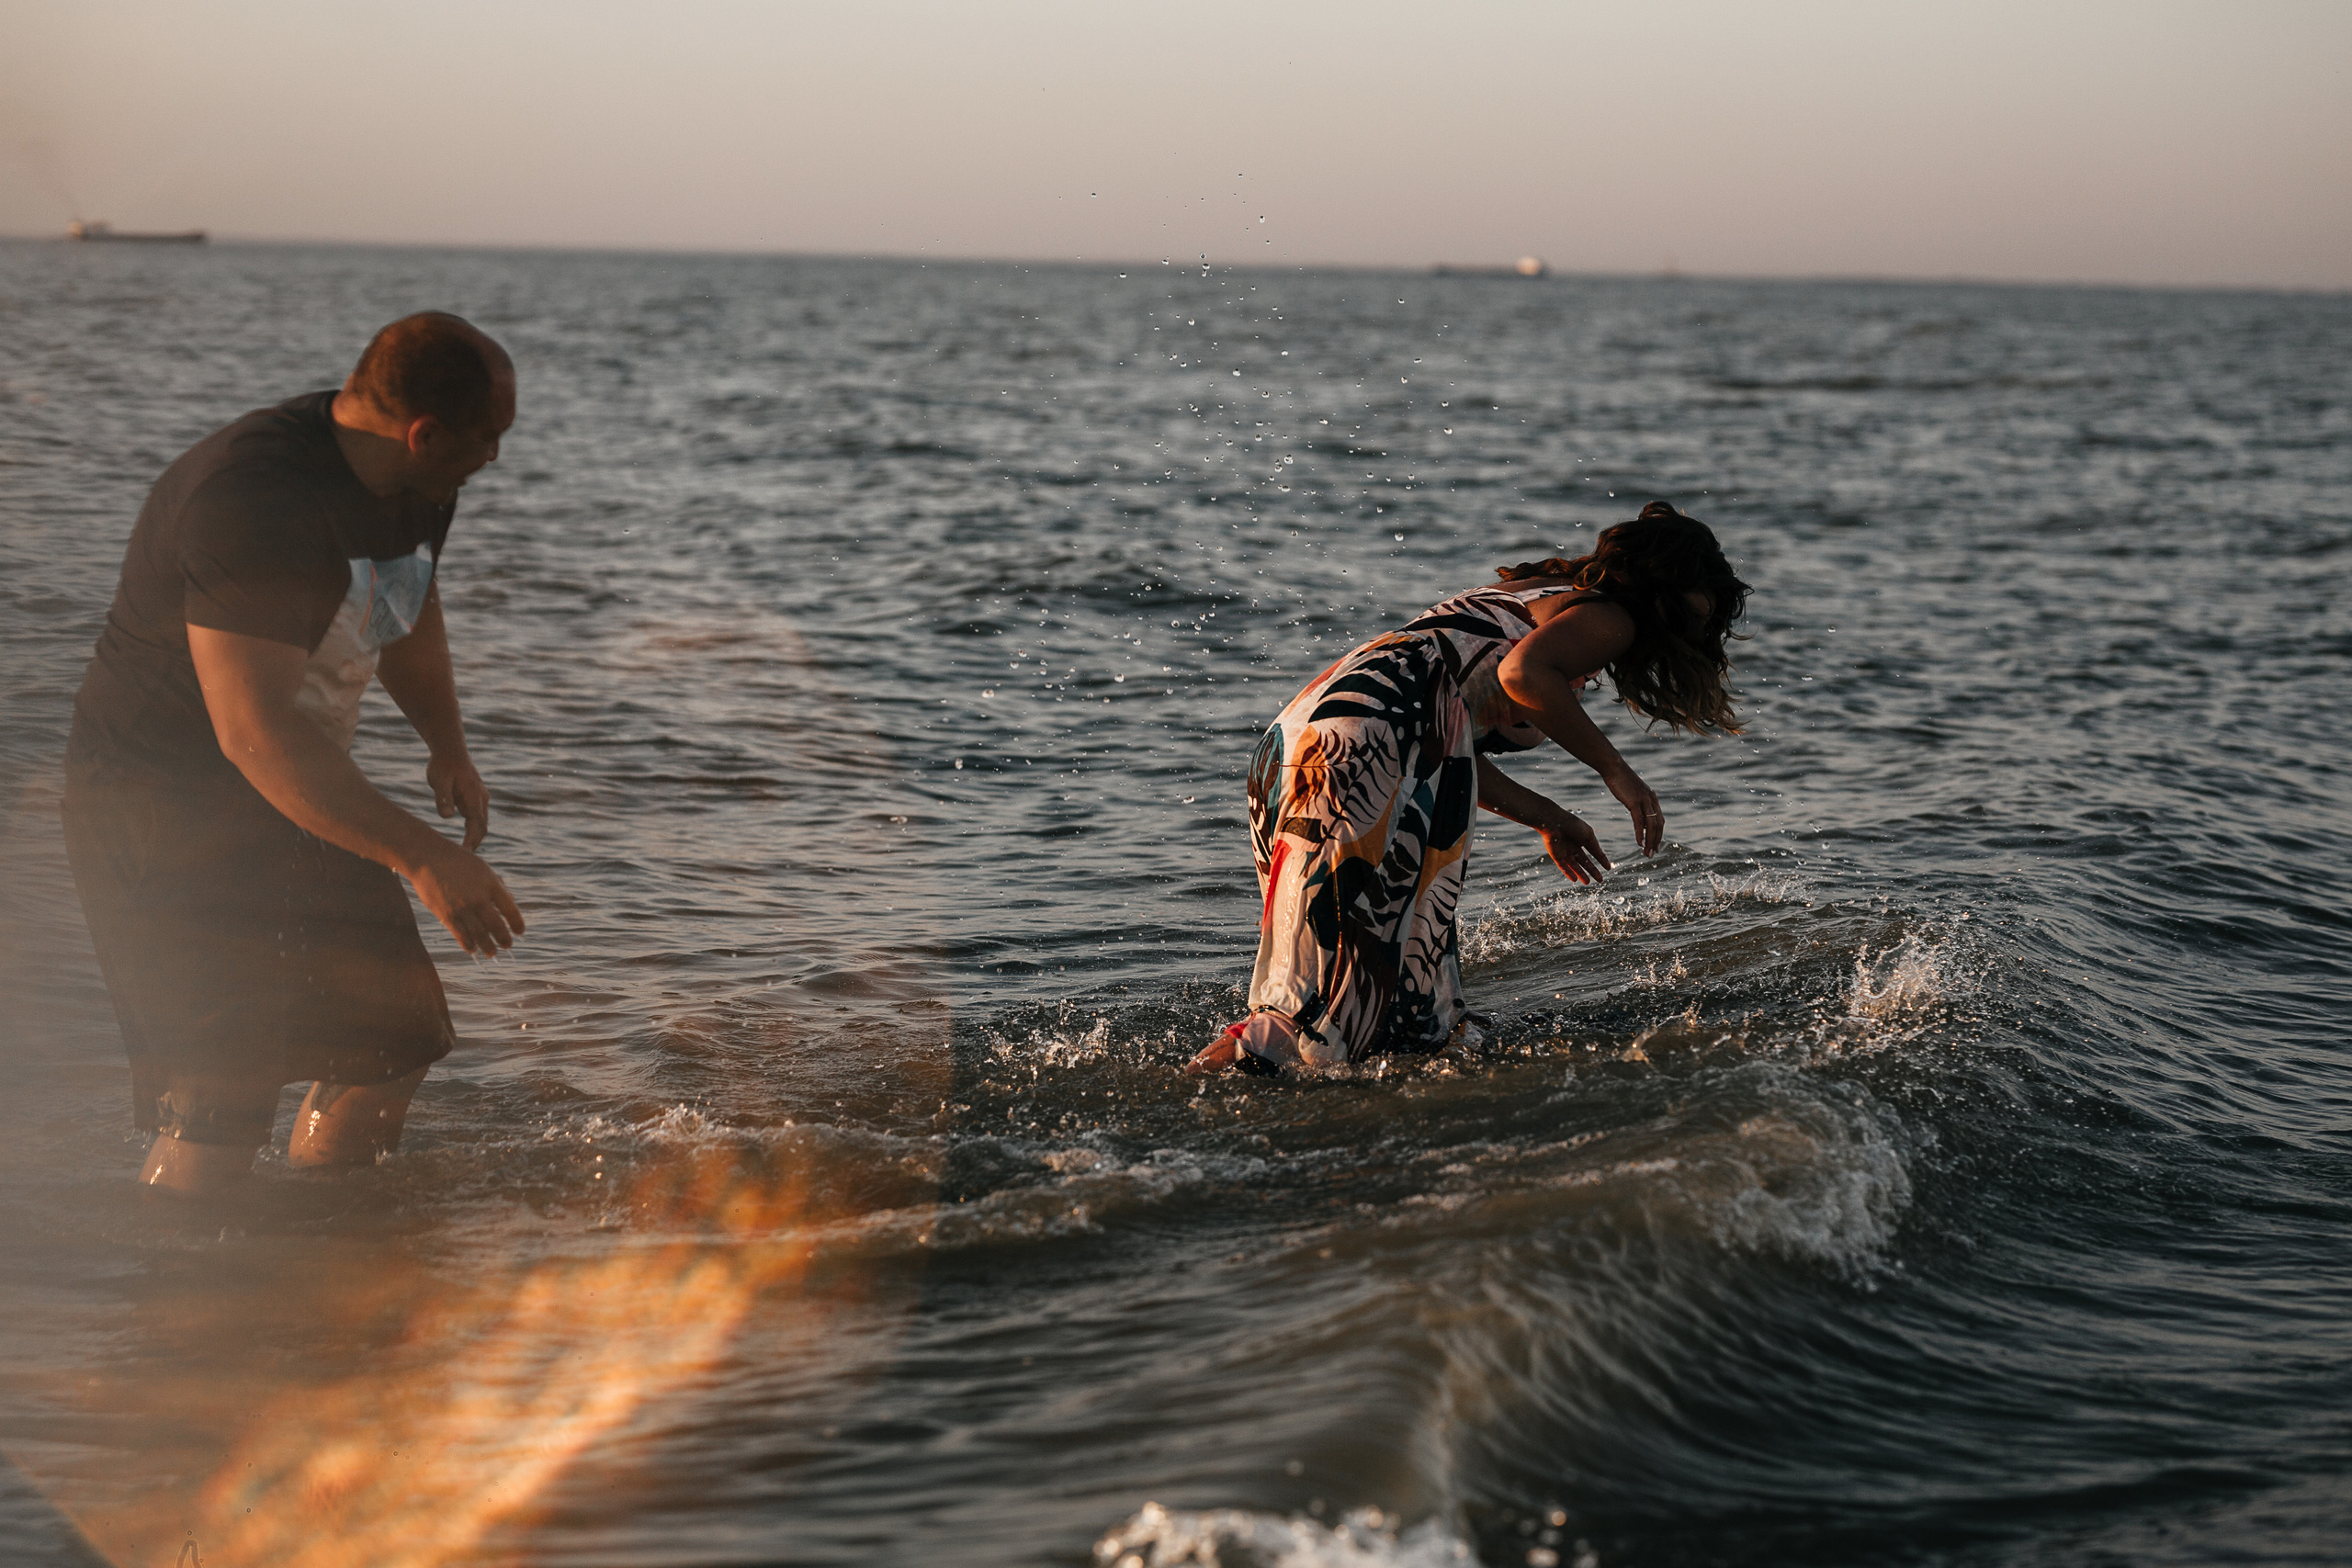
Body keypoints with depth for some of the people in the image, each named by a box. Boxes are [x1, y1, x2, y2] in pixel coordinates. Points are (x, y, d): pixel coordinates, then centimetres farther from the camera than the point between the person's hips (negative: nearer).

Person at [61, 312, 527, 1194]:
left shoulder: (417, 486, 0)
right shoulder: (253, 502, -30)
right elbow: (255, 731, -36)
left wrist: (447, 745, 4)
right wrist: (420, 856, -38)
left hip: (294, 791, 9)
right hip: (163, 804, -9)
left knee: (395, 1033, 12)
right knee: (221, 1106, -15)